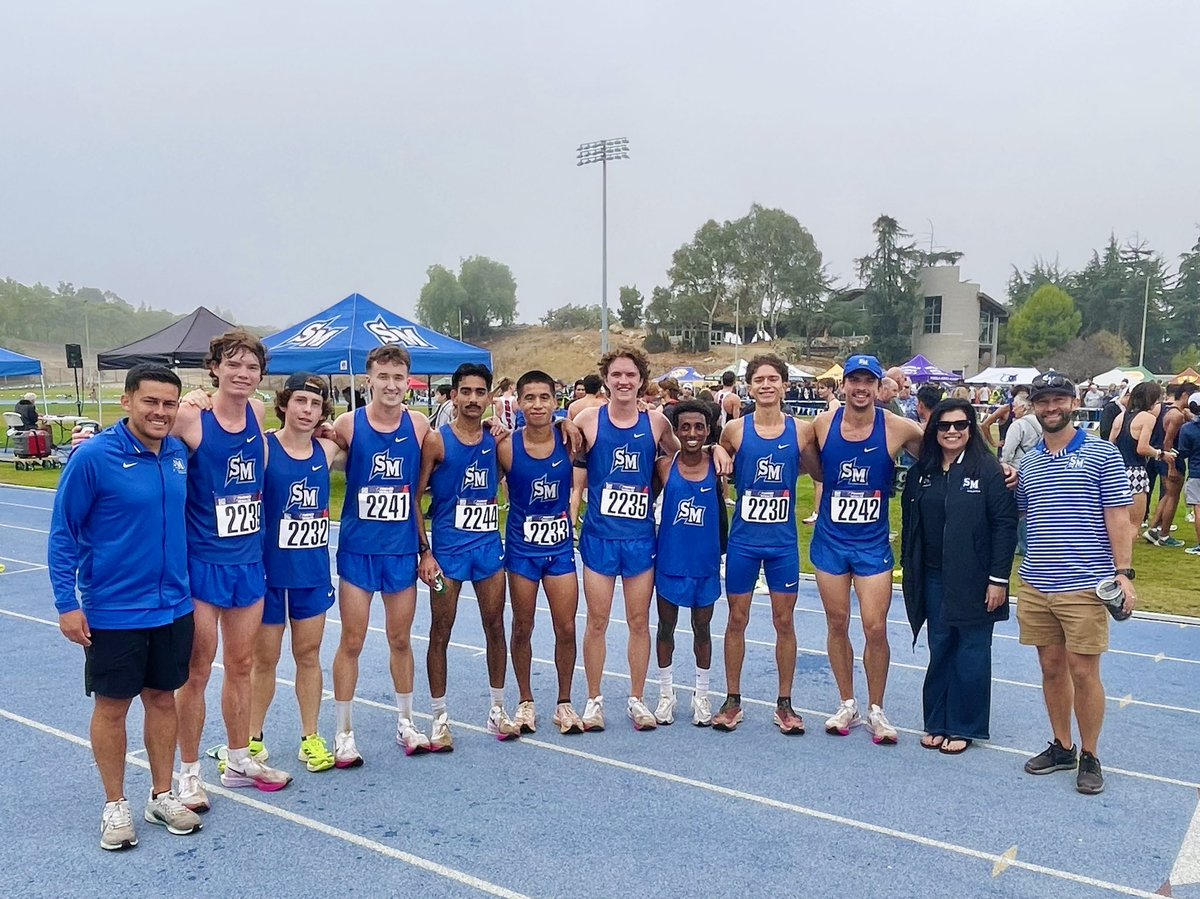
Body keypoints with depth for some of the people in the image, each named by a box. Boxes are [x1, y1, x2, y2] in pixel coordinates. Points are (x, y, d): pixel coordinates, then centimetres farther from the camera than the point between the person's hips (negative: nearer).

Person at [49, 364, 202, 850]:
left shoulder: (179, 453, 0)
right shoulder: (93, 457, -15)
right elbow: (63, 534, -9)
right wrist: (67, 604, -11)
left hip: (173, 607, 5)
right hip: (113, 612, -4)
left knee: (163, 698, 15)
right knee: (111, 706, 9)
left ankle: (163, 796, 30)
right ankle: (115, 805, 27)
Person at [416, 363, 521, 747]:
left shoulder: (496, 440, 4)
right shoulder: (436, 441, -7)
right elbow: (415, 497, -7)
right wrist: (424, 551, -12)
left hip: (488, 545, 4)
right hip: (447, 548, -4)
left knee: (495, 627, 10)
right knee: (441, 632, 4)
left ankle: (498, 711, 24)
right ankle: (440, 718, 17)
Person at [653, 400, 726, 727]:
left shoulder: (716, 465, -5)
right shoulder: (664, 465, -8)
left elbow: (721, 512, 4)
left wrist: (722, 552, 6)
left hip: (705, 562, 0)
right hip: (670, 560, 0)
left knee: (702, 629, 13)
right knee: (666, 626, 12)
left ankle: (701, 696, 28)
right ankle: (666, 693, 28)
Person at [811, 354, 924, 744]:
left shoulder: (898, 428, -10)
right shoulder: (822, 424, -4)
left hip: (873, 543, -2)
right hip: (830, 540, 2)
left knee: (875, 627, -3)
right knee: (837, 624, 10)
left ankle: (876, 710, 17)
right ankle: (847, 705, 26)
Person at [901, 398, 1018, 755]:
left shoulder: (988, 469, -9)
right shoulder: (922, 471, 6)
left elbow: (1005, 525, -11)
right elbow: (911, 524, 11)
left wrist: (999, 579, -13)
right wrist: (911, 572, 8)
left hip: (974, 580, -4)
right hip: (934, 578, 4)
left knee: (971, 654, 7)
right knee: (939, 650, 12)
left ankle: (964, 727, 19)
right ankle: (937, 723, 24)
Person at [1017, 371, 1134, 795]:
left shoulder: (1102, 454, -3)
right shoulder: (1027, 462, 11)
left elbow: (1118, 518, -5)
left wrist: (1123, 572, -11)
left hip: (1085, 585, -4)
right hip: (1035, 586, 5)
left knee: (1083, 672, 1)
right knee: (1051, 668, 13)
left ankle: (1090, 756, 18)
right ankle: (1062, 747, 28)